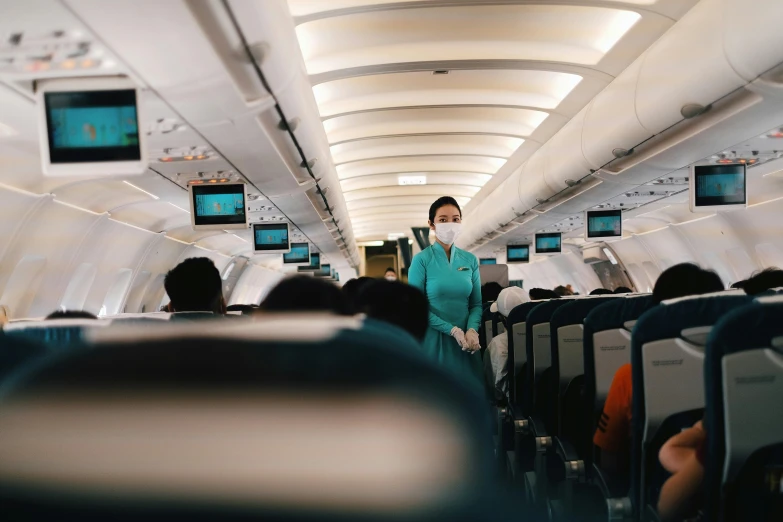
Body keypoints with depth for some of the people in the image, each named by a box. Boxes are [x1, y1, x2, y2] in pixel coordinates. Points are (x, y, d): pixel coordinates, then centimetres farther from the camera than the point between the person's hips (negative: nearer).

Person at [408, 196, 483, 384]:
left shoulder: (470, 260, 7)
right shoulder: (422, 259, -5)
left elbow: (476, 304, 8)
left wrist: (472, 331, -11)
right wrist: (452, 330, -16)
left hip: (465, 342, 4)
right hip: (432, 340, -4)